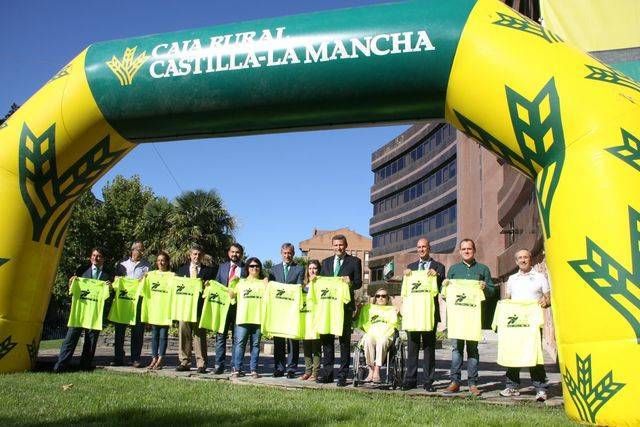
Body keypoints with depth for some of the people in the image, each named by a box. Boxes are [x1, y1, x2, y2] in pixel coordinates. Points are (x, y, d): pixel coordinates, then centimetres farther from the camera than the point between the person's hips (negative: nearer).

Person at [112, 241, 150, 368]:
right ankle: (118, 358, 9)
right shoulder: (122, 265, 16)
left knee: (138, 330, -2)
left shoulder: (147, 266, 11)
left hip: (139, 300, -2)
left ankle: (135, 359, 4)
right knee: (119, 329, 1)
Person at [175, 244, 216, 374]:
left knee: (200, 334, -1)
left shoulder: (208, 270, 10)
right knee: (183, 333, 3)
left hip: (200, 306, -2)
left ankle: (201, 364, 4)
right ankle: (184, 362, 11)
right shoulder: (182, 269, 16)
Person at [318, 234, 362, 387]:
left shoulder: (354, 261, 4)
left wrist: (351, 283, -22)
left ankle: (342, 375, 5)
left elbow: (359, 282, -1)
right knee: (326, 339, 6)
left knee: (345, 341, 1)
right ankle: (327, 373, 13)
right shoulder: (326, 262, 16)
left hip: (345, 305, -4)